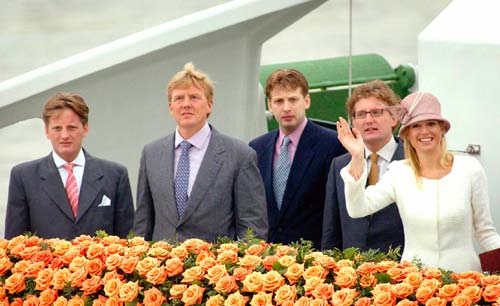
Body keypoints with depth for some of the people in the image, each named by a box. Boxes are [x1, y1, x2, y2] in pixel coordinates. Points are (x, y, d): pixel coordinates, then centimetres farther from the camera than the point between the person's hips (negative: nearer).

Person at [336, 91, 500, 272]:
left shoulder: (469, 169, 3)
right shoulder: (399, 172, 4)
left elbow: (485, 232, 8)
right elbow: (357, 209, -7)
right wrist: (357, 158, -15)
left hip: (463, 272, 0)